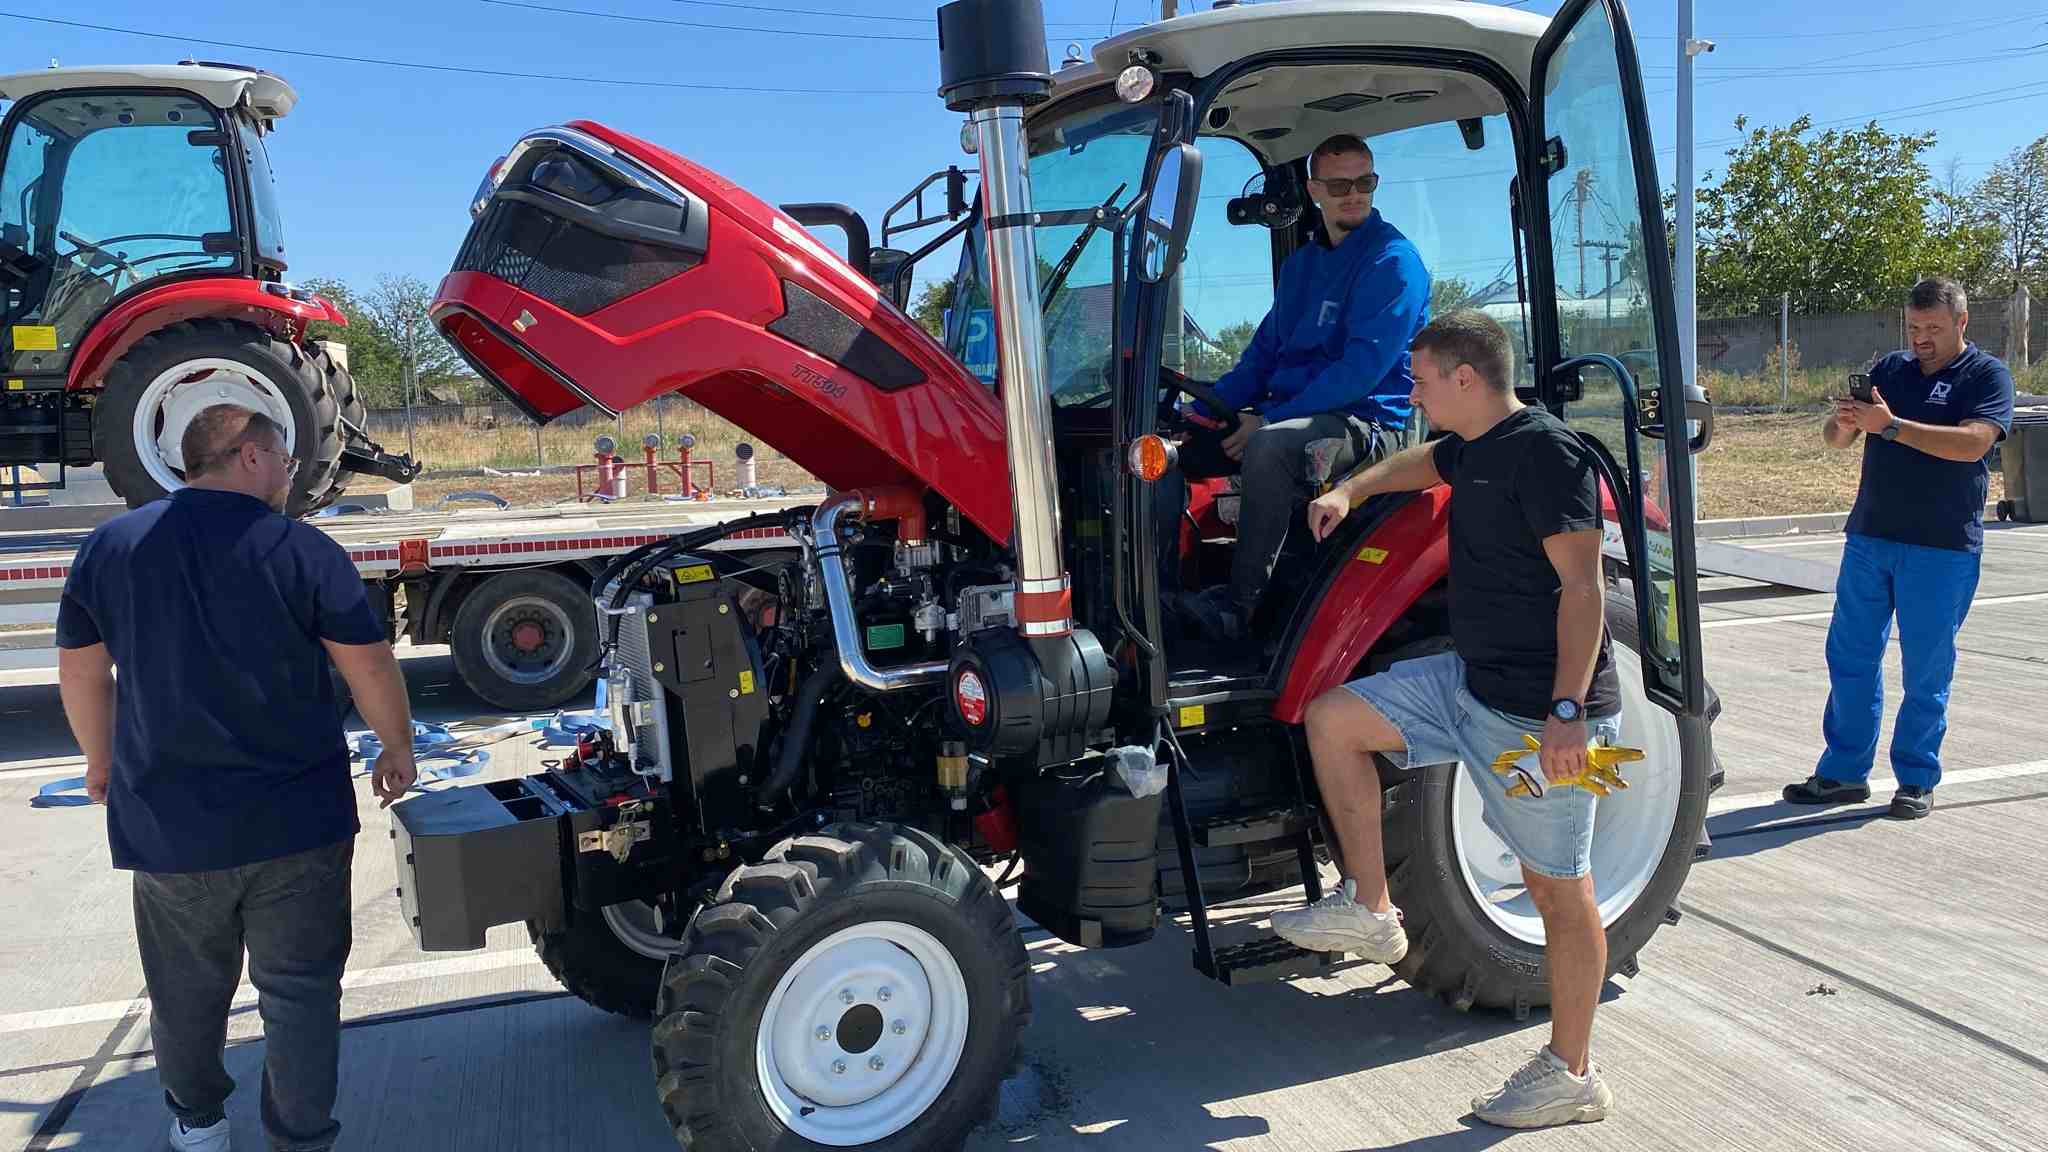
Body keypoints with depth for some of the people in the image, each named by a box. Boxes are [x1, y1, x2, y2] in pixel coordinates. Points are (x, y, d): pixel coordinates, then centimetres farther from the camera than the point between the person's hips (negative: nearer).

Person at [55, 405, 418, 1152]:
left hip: (166, 823, 4)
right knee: (299, 989, 9)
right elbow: (371, 668, -9)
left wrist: (102, 761, 26)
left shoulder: (109, 546, 1)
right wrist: (398, 750, 7)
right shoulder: (301, 549, -12)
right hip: (296, 821, -4)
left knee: (186, 987, 22)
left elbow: (80, 674, 11)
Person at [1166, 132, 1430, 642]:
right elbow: (1263, 353, 20)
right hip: (1289, 416, 8)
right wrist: (1204, 410, 2)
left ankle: (1239, 605, -30)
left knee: (1269, 446, -38)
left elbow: (1363, 368, -16)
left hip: (1365, 422, -8)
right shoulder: (1301, 264, 19)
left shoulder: (1394, 260, -6)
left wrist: (1269, 420, -19)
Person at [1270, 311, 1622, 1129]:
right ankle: (1368, 909, 11)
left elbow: (1581, 584, -22)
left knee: (1559, 887, 2)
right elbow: (1421, 463, 36)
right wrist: (1351, 491, 21)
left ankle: (1572, 1076, 17)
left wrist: (1566, 710, -27)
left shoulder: (1545, 453, -17)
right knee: (1332, 717, 4)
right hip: (1470, 680, 9)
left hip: (1541, 713, -9)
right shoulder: (1473, 450, 11)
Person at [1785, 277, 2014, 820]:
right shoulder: (1890, 369, 12)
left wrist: (1890, 425, -25)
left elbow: (1972, 443, -19)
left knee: (1927, 669, 2)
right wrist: (1845, 422, -14)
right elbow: (1834, 438, 9)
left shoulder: (1987, 375, -2)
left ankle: (1917, 780, 14)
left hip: (1941, 549, -4)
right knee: (1850, 657, 6)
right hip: (1869, 537, 5)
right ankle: (1845, 772, 14)